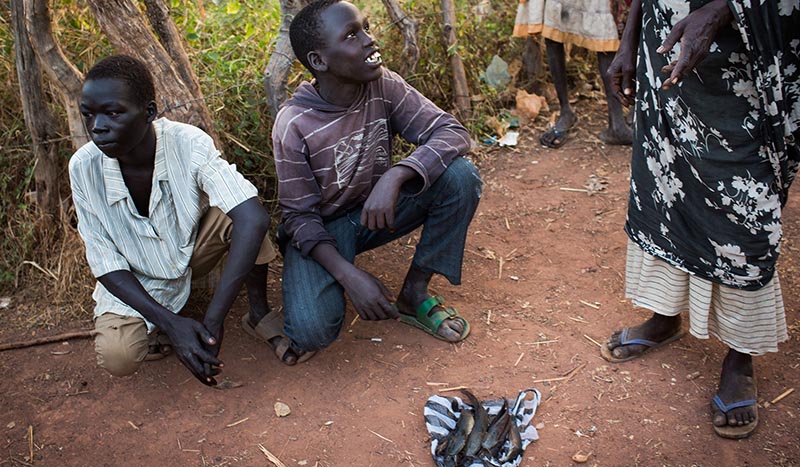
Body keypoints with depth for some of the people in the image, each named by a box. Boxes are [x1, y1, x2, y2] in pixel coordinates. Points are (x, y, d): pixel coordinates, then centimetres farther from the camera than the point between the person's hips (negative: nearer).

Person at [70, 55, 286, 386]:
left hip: (192, 250, 0)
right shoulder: (83, 167, -21)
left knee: (234, 212, -29)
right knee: (117, 357, -27)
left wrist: (212, 320, -41)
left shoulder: (188, 143, -27)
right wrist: (170, 323, -29)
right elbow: (104, 261, -15)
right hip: (135, 281, 0)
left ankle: (259, 311, -8)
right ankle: (160, 333, 6)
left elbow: (254, 219, -39)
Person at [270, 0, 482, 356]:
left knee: (460, 175, -21)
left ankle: (414, 294, -6)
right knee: (312, 331, -30)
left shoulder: (384, 86, -13)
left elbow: (453, 132, -20)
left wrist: (395, 176, -37)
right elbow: (300, 216, -18)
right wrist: (349, 276, -32)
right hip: (321, 229, -4)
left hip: (377, 210, 4)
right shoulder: (294, 124, -23)